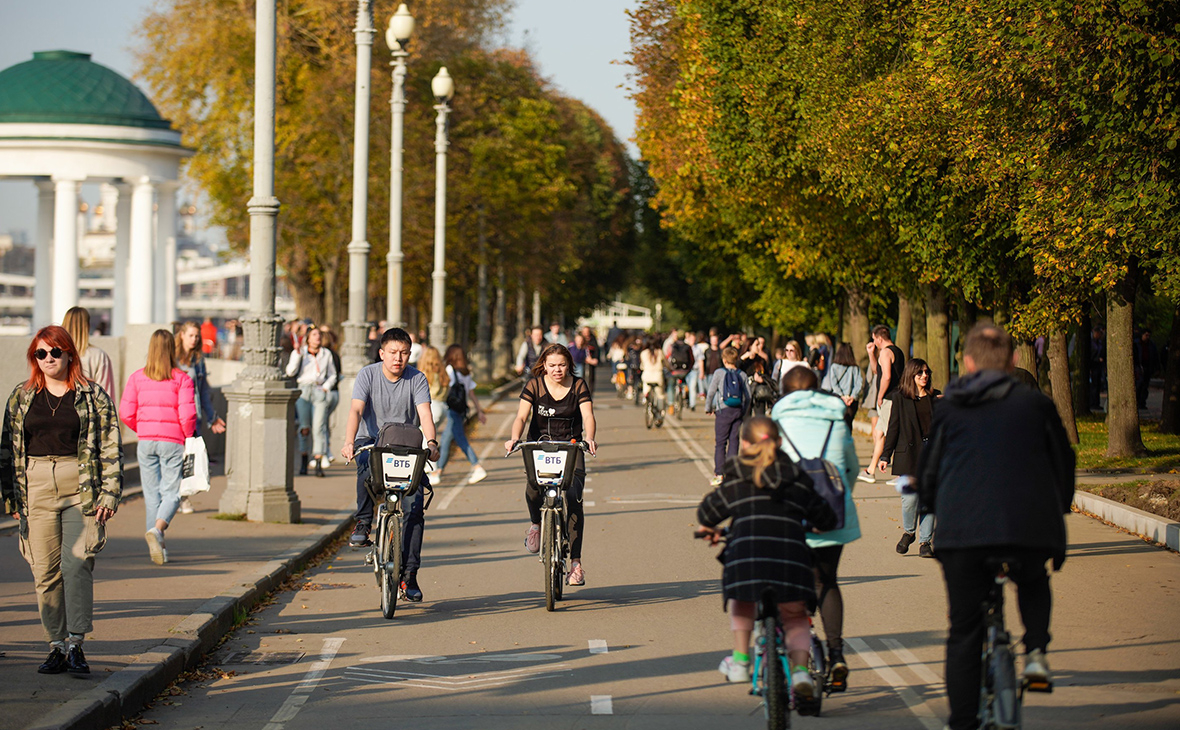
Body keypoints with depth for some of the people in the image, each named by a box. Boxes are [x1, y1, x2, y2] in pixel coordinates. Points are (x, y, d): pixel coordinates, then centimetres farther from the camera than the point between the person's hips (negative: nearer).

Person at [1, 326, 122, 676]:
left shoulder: (93, 397, 4)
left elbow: (111, 449, 3)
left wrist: (109, 495, -5)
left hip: (81, 489, -3)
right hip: (37, 490, 3)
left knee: (77, 564, -14)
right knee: (45, 571, 3)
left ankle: (75, 643, -13)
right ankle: (57, 646, 10)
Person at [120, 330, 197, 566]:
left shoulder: (137, 378, 1)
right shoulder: (182, 379, -6)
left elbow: (126, 413, -1)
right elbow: (187, 415, -12)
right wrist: (189, 438, 6)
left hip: (146, 441, 3)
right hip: (173, 441, -3)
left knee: (152, 493, 11)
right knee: (171, 492, 2)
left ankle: (156, 548, 12)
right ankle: (157, 529, -26)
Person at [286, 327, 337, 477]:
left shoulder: (326, 354, 16)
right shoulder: (299, 352, 9)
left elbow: (333, 375, 23)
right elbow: (290, 372, -4)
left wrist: (326, 386, 5)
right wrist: (298, 354, -12)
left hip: (319, 392, 1)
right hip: (303, 391, -1)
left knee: (318, 427, -10)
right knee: (304, 428, -8)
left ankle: (318, 464, -12)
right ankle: (303, 463, 3)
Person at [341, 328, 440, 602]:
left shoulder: (417, 379, -4)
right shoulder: (368, 375, -6)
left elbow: (425, 414, -17)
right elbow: (356, 410, -19)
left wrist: (431, 443, -36)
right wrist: (349, 442, -36)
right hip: (372, 439, -1)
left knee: (415, 506, -13)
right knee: (366, 465, -38)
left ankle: (410, 573, -6)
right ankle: (363, 523, -20)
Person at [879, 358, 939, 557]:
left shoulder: (936, 397, 10)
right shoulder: (900, 397, 4)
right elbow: (893, 427, 4)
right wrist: (885, 456, 1)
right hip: (909, 453, -2)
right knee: (910, 497, -9)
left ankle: (925, 541, 10)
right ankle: (908, 532, 18)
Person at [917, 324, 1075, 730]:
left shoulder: (948, 408, 13)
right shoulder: (1035, 404, 12)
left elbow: (928, 472, 17)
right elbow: (1063, 464, 19)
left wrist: (934, 512, 36)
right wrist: (1059, 513, 33)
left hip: (962, 531, 0)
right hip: (1031, 529, 0)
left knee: (963, 632, 11)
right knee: (1033, 582, 34)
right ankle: (1036, 651, 11)